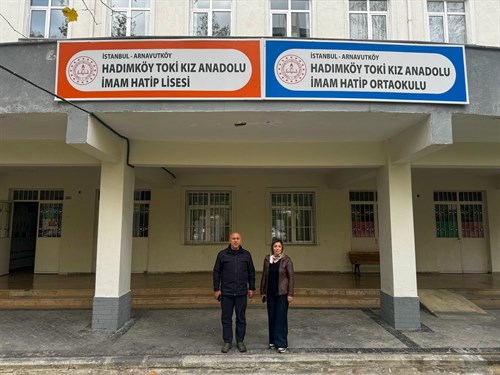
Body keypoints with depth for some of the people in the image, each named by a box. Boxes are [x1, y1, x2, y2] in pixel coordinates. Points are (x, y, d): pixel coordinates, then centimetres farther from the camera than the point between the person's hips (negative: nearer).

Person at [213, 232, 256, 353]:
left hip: (242, 293, 1)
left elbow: (251, 272, 9)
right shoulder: (222, 254, 1)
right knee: (226, 318, 6)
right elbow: (216, 273, 2)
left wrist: (251, 288, 6)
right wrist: (216, 289, -2)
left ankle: (240, 341, 21)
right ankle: (227, 342, 18)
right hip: (226, 292, -1)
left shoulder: (246, 255, 5)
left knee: (241, 318, 7)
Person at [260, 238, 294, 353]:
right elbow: (264, 276, 9)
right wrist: (262, 291, 9)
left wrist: (290, 294, -10)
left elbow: (291, 277, -6)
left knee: (281, 317, -4)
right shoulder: (267, 259, 4)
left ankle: (282, 343, 3)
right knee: (271, 317, 9)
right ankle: (273, 341, 23)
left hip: (282, 293, -4)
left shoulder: (286, 260, -7)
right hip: (270, 293, 4)